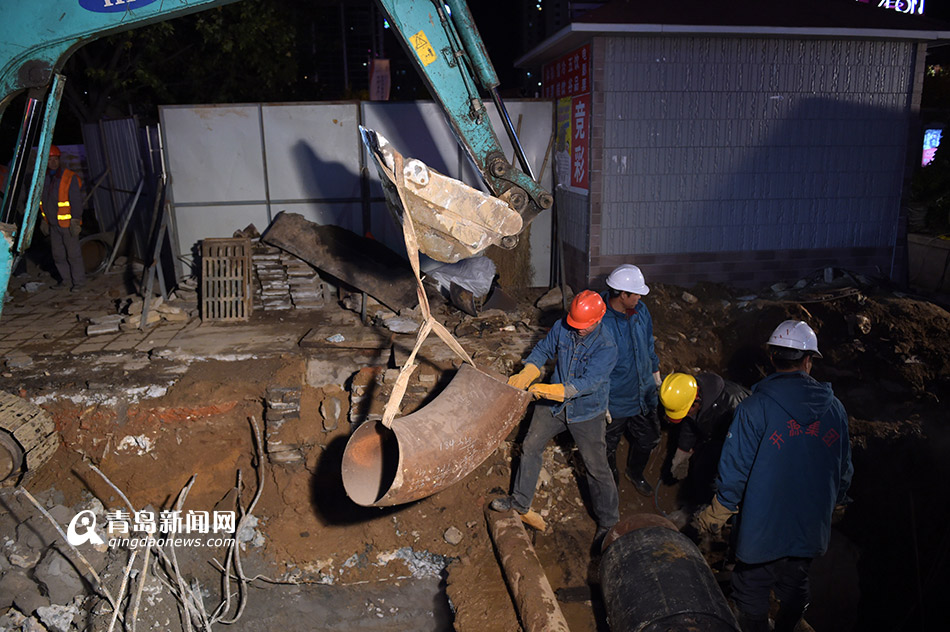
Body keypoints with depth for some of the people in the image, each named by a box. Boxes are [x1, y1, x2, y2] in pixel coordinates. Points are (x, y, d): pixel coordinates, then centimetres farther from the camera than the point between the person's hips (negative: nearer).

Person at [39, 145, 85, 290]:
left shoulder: (70, 178, -13)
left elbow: (76, 201, -15)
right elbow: (42, 201, 16)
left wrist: (75, 222, -17)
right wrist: (43, 221, 16)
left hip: (67, 224, -6)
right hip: (53, 224, 7)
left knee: (73, 254, -1)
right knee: (57, 253, 14)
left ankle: (78, 281, 9)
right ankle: (65, 277, 29)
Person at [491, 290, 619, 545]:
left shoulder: (607, 347, -25)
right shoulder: (562, 327, -11)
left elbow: (589, 382, -32)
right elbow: (543, 350, 0)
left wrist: (549, 390, -40)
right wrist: (526, 374, -19)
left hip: (586, 412, -5)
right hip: (554, 404, 5)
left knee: (597, 467, 3)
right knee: (530, 447, 12)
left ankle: (608, 521, 23)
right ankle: (520, 501, 31)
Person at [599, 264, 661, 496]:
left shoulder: (640, 311, -5)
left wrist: (655, 371, 21)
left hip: (644, 394, 6)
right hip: (614, 401, -6)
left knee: (648, 439, 24)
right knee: (609, 446, 16)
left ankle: (635, 473, 54)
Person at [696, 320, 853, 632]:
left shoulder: (755, 407, -20)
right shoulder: (834, 409, -4)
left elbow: (735, 469, -17)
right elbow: (843, 469, 7)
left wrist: (715, 515, -3)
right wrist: (834, 502, 26)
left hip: (764, 529, -5)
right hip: (812, 530, 5)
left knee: (752, 594, 15)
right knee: (795, 586, 27)